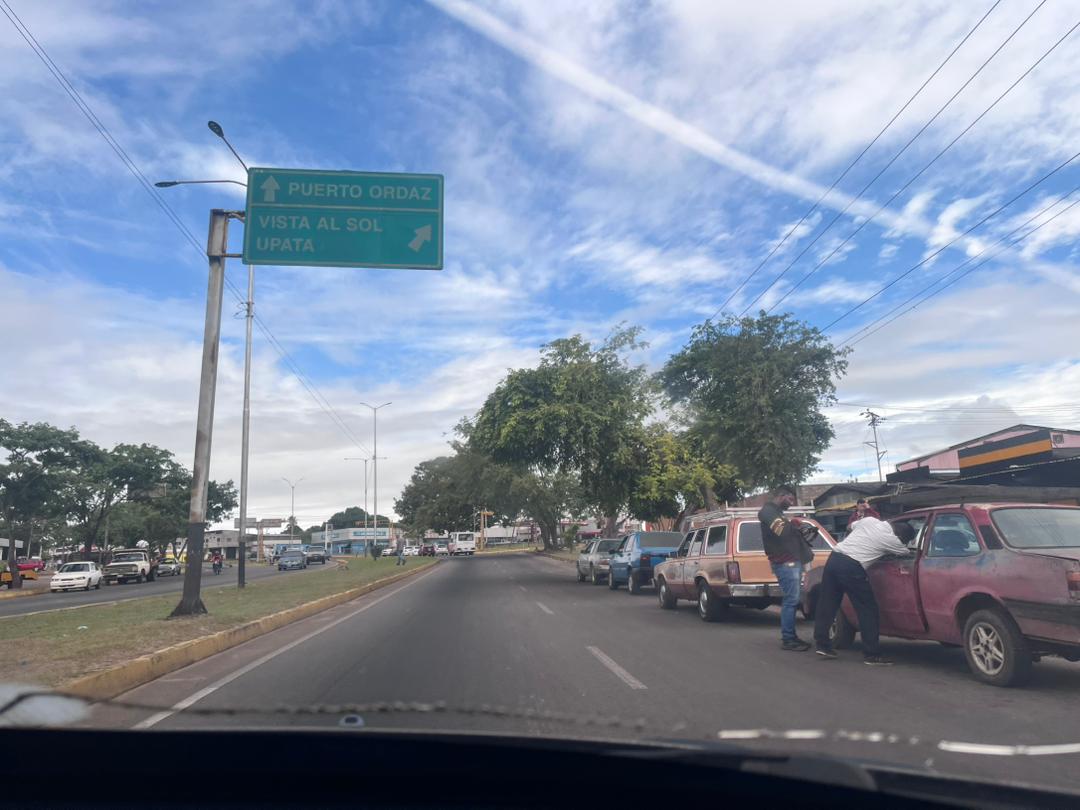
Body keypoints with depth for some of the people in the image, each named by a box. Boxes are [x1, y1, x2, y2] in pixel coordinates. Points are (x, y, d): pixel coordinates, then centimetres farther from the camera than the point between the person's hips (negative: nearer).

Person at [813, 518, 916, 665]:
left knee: (827, 604, 13)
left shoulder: (870, 520, 13)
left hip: (834, 558, 7)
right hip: (851, 567, -7)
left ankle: (822, 644, 17)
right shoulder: (892, 540, 1)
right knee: (868, 609, 5)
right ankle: (872, 654, 7)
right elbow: (907, 553, 19)